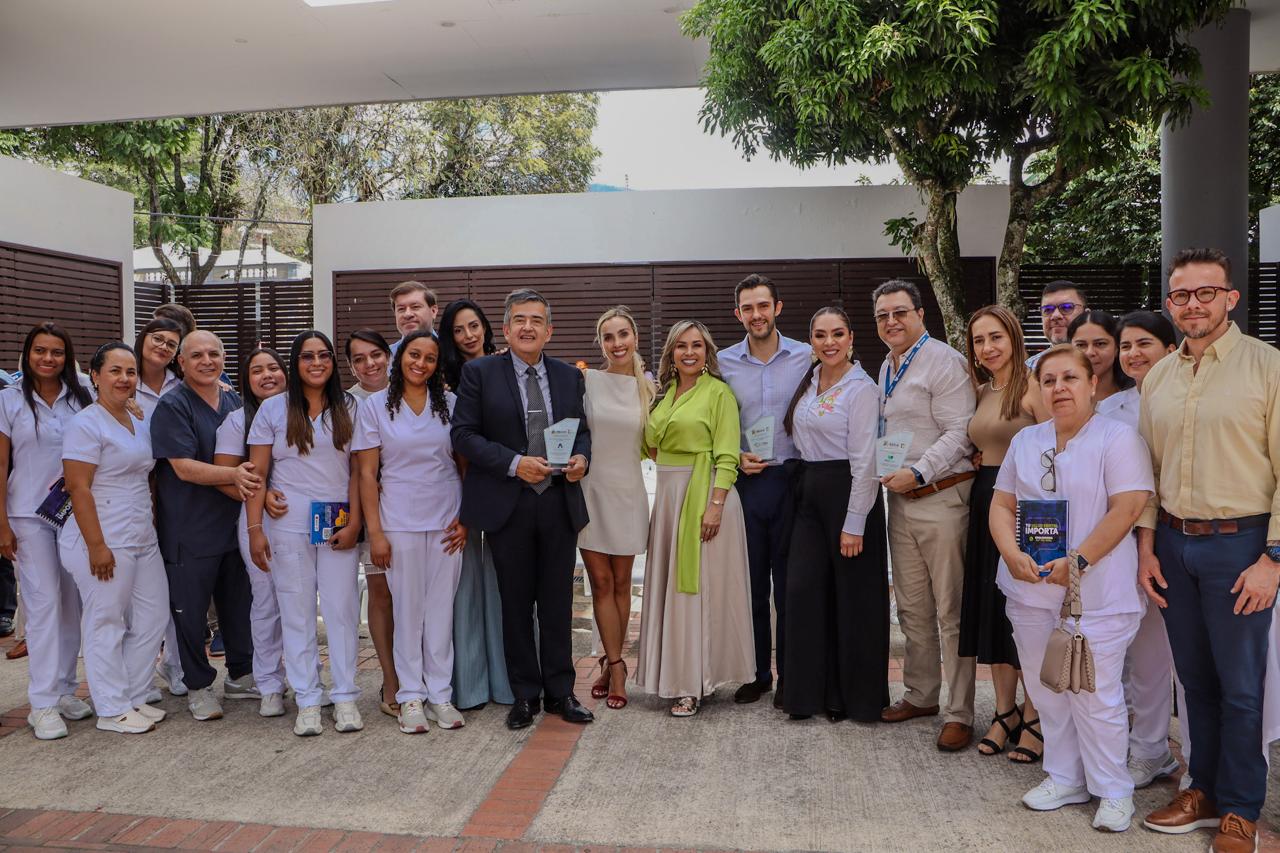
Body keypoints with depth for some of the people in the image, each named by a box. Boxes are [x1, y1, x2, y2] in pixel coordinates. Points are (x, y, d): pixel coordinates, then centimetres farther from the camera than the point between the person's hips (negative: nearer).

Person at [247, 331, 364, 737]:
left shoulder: (349, 408, 6)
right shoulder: (273, 409, 4)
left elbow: (357, 470, 4)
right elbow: (257, 473, 3)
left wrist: (354, 523, -6)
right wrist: (255, 528, -4)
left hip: (339, 525, 0)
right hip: (289, 525, 0)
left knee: (342, 609, 1)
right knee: (297, 612, 4)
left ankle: (345, 697, 12)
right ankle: (307, 701, 14)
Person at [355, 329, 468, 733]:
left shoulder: (450, 404, 5)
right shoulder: (375, 406, 1)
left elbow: (466, 466, 8)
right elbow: (366, 473, -1)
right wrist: (375, 532, -6)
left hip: (446, 521, 2)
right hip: (399, 521, -1)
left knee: (441, 607, 6)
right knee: (407, 608, 5)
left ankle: (440, 694, 17)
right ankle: (410, 695, 17)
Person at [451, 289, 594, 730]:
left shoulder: (569, 376, 9)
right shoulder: (479, 373, -2)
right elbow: (464, 434, -7)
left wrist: (581, 457, -7)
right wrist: (515, 463, -17)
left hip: (559, 503, 3)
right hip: (508, 506, -2)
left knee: (558, 603, 9)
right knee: (516, 604, 7)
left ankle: (560, 692, 21)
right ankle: (525, 694, 21)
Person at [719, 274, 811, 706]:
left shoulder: (806, 357, 0)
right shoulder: (724, 363, 5)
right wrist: (734, 458, -4)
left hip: (792, 480, -2)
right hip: (745, 483, 2)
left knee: (790, 585, 5)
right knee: (751, 582, 9)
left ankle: (789, 676, 19)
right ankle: (756, 673, 23)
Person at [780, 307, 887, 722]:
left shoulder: (861, 388, -11)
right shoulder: (809, 381, 11)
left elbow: (865, 461, -14)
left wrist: (854, 524, -17)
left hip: (848, 493, -7)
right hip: (810, 490, 7)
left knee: (853, 595, 3)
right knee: (803, 589, 4)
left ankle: (855, 695, 19)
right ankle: (810, 690, 17)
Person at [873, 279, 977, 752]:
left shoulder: (943, 361, -9)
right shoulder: (886, 368, 17)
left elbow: (958, 433, -16)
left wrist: (917, 473, -22)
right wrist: (882, 467, 11)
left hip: (941, 497, -8)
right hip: (900, 500, 8)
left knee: (951, 612, -2)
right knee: (912, 608, 15)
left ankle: (959, 713, 7)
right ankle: (921, 695, 29)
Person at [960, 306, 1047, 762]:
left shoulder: (1032, 387, -10)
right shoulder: (982, 391, 13)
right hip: (985, 502, 8)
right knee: (990, 607, 11)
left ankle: (1033, 717, 15)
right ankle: (1005, 711, 24)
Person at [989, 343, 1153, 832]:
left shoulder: (1118, 438, -6)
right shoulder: (1025, 441, 12)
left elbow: (1128, 507, -15)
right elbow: (1002, 504, 10)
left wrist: (1077, 562, -19)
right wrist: (1012, 554, -8)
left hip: (1095, 594, -6)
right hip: (1030, 591, 6)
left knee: (1095, 696, 1)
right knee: (1047, 691, 14)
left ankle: (1112, 791, 19)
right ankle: (1065, 778, 30)